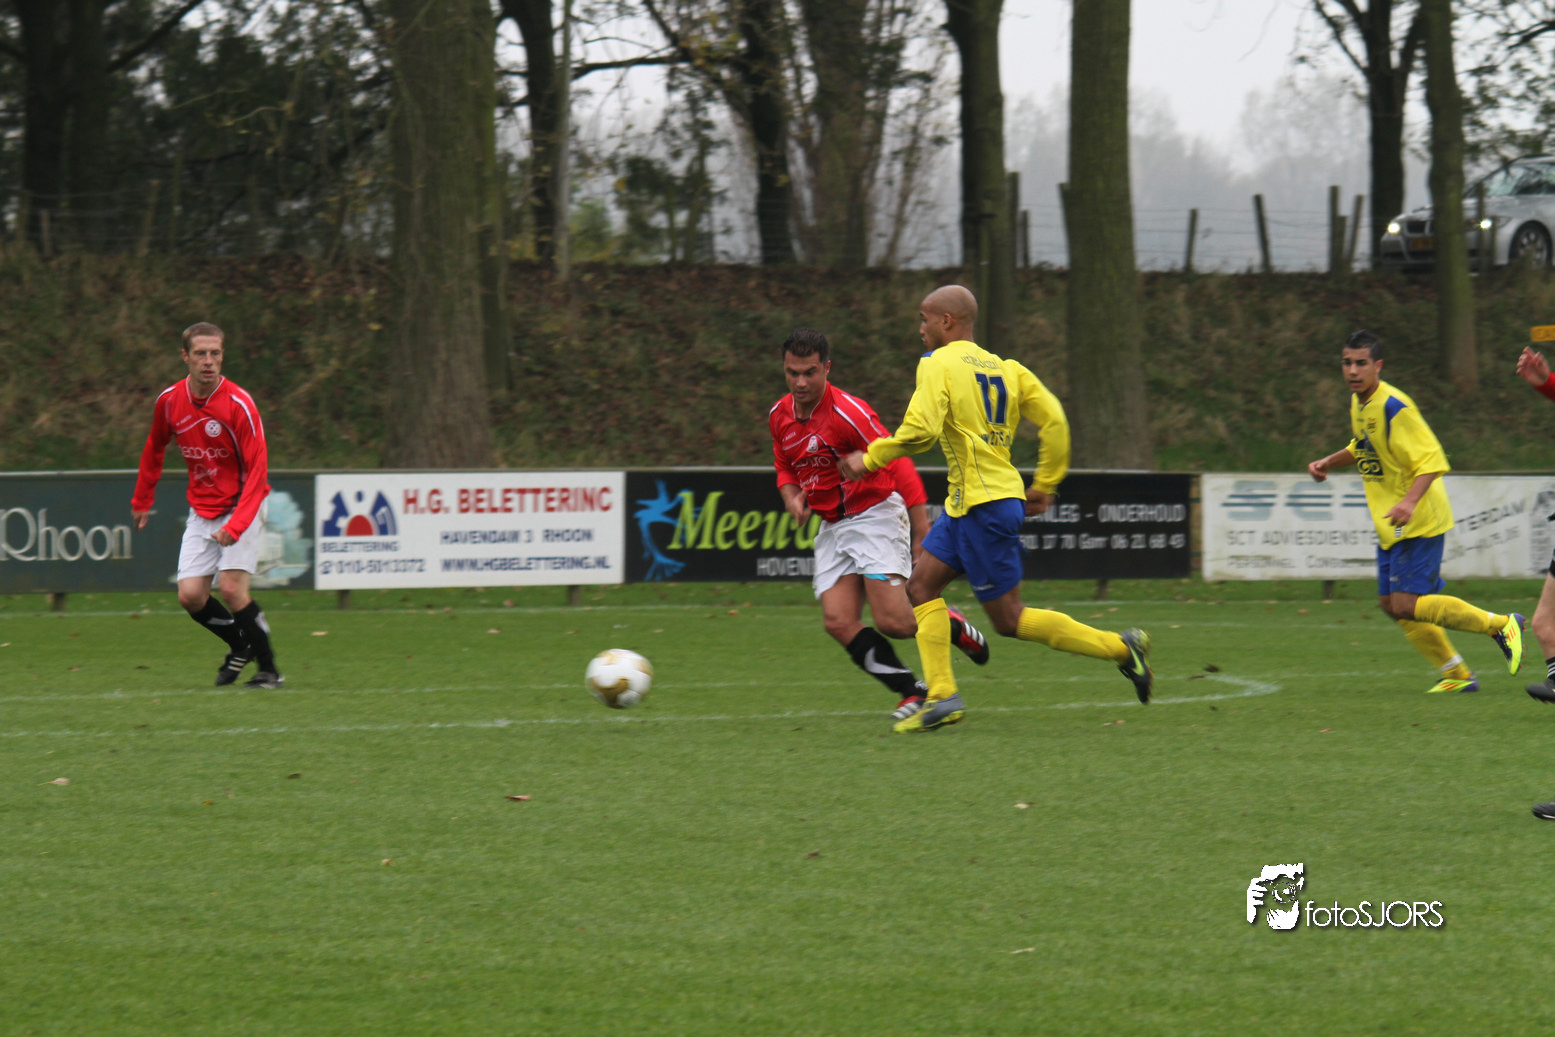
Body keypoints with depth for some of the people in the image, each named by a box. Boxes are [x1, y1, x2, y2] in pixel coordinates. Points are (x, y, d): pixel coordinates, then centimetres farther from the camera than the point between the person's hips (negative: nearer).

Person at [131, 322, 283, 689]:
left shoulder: (239, 405, -19)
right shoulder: (169, 401, -4)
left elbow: (257, 472, -19)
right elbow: (154, 449, 16)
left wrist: (236, 525, -29)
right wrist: (142, 500, 20)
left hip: (241, 505, -5)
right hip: (201, 512, 5)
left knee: (231, 588, -19)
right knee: (190, 596, -6)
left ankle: (268, 669, -5)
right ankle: (240, 646, 20)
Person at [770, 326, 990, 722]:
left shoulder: (848, 413, -19)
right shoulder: (779, 416, 3)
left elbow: (900, 466, -17)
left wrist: (923, 534, -19)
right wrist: (792, 497, -1)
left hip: (875, 515, -7)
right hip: (832, 526, 7)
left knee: (892, 622, -18)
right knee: (838, 622, -13)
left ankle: (952, 626, 15)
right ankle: (913, 693, -2)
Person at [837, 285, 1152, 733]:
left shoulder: (938, 364, -9)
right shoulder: (1003, 367, 14)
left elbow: (921, 431, -21)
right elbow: (1053, 420, 8)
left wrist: (870, 460, -8)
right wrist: (1045, 485, 17)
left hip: (983, 506, -9)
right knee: (922, 583, 11)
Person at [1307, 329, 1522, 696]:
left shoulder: (1394, 407, -21)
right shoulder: (1358, 403, 7)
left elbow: (1432, 461, -24)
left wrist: (1410, 501, -38)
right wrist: (1328, 463, 12)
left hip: (1418, 523, -9)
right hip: (1390, 527, 9)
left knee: (1407, 604, -15)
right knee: (1392, 603, 9)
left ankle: (1501, 625, -2)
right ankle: (1456, 674, 22)